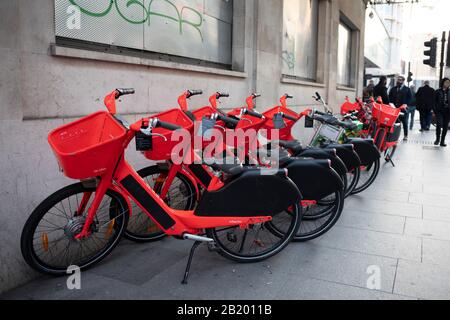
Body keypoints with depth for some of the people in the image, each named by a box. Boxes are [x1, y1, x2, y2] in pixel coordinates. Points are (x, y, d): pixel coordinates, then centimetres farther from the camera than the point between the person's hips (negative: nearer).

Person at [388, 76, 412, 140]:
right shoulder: (393, 89, 14)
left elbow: (409, 98, 1)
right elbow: (390, 97, 14)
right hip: (394, 108, 2)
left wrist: (406, 104, -13)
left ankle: (405, 135, 12)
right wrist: (392, 104, -1)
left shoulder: (407, 89, 5)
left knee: (404, 122, 5)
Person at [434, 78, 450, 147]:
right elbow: (435, 102, 2)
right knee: (439, 125, -14)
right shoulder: (438, 92, 2)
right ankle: (437, 139, 6)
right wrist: (434, 111, -3)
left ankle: (442, 141, 13)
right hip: (439, 111, -2)